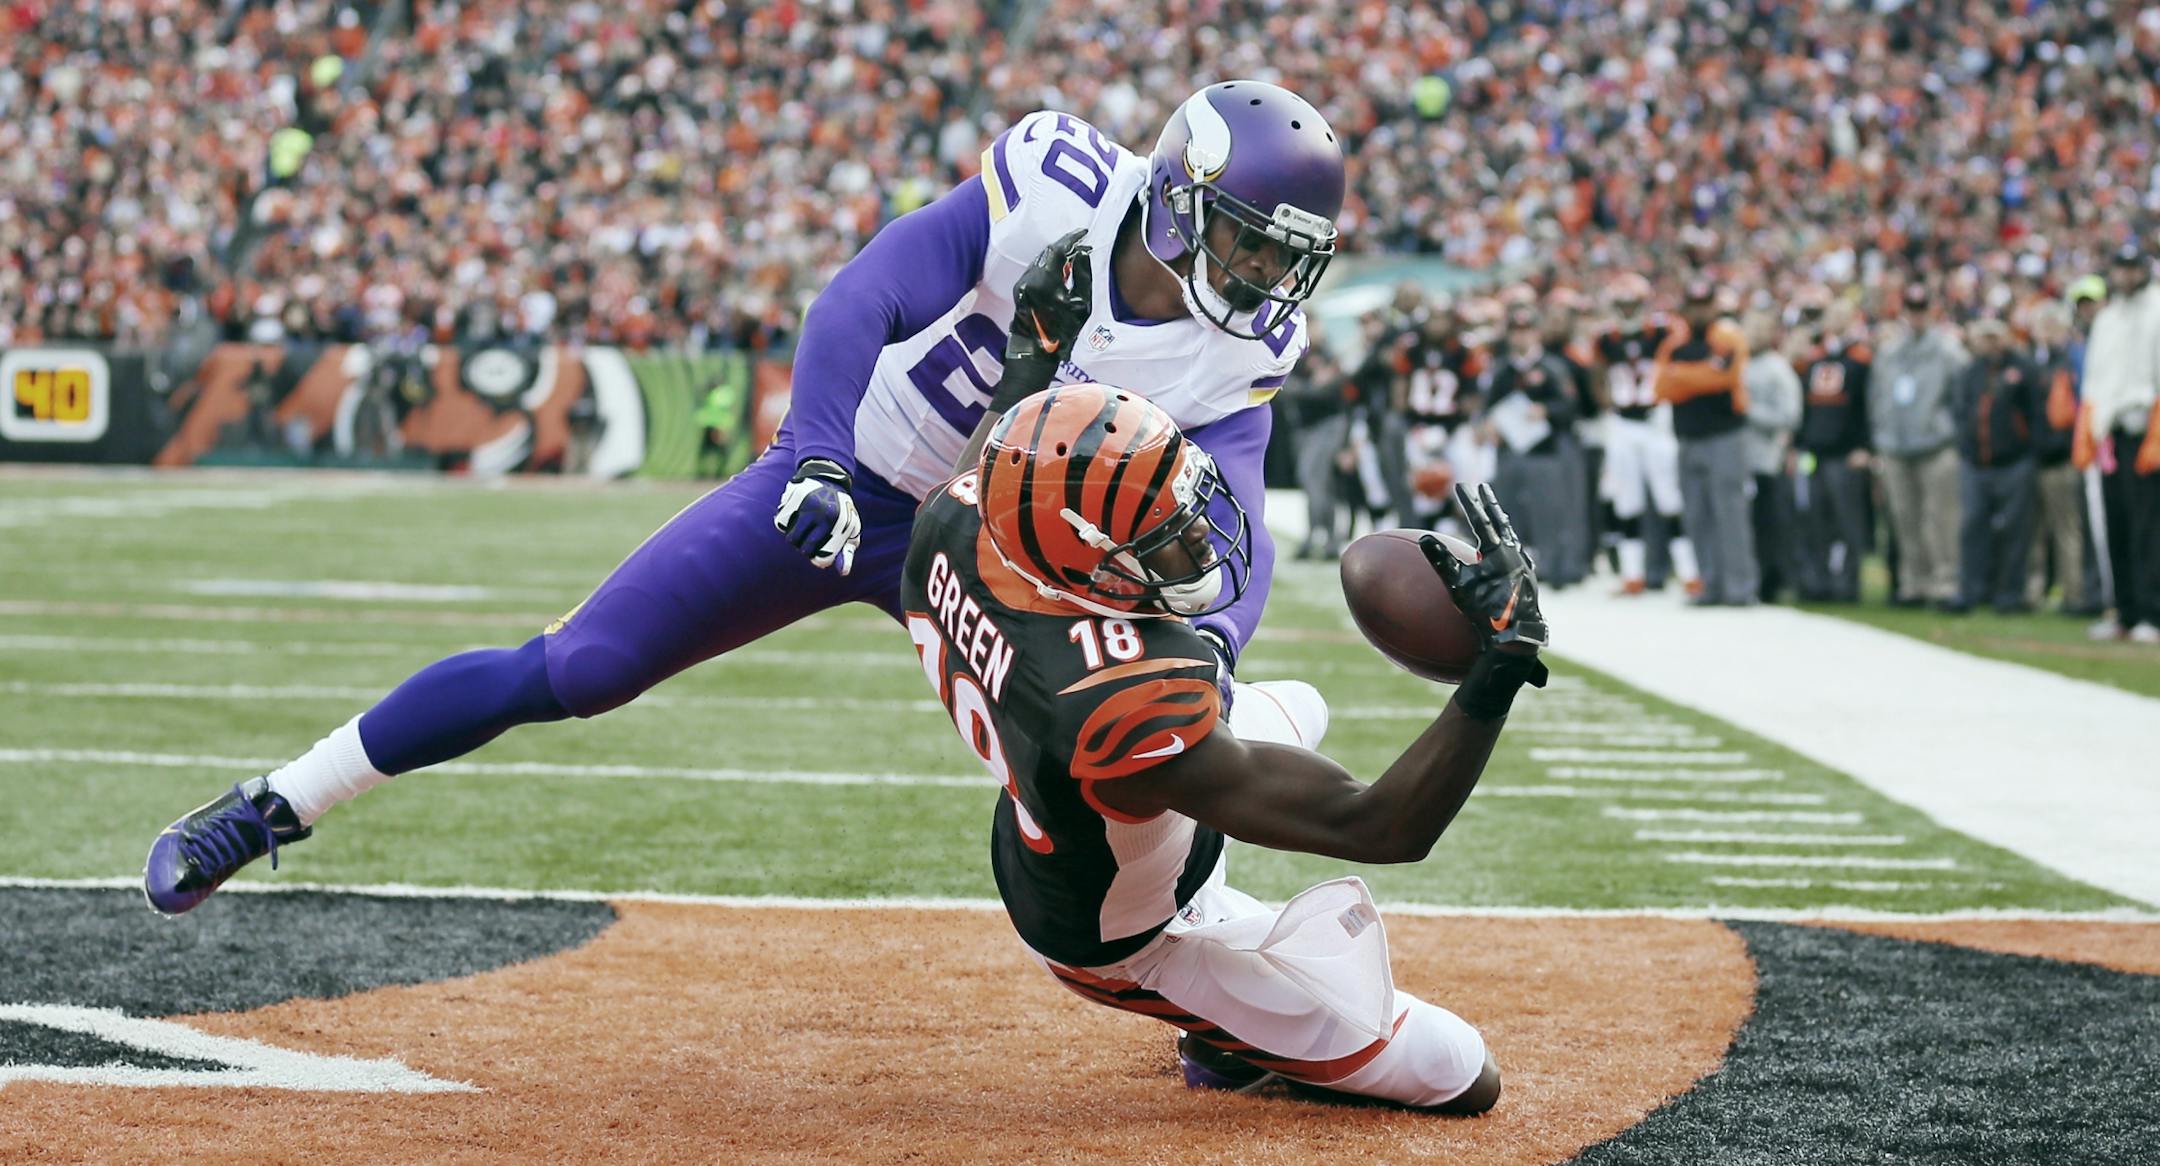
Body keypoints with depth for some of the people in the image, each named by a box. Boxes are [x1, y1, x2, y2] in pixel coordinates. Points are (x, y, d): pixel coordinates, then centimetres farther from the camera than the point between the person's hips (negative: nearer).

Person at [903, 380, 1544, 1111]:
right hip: (1137, 946, -7)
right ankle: (1233, 1042, 19)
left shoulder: (954, 518, -26)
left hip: (1040, 849, 8)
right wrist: (1505, 661, -43)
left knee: (1299, 706, 33)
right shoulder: (1128, 701, -47)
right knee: (1465, 1081, -1)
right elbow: (1381, 828, -42)